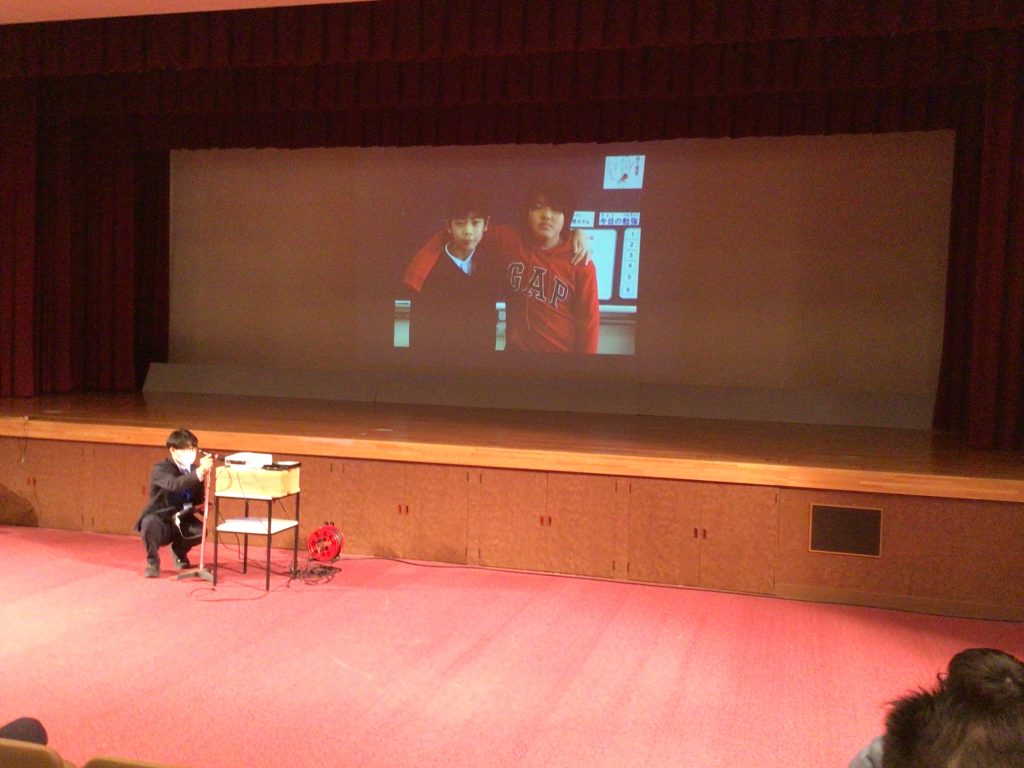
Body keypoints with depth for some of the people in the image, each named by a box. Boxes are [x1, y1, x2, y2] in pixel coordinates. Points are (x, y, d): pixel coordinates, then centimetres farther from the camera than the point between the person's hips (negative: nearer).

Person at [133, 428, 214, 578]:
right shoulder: (160, 469, -16)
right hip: (160, 520, -4)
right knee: (149, 522, -38)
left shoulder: (194, 469, 2)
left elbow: (198, 501, 7)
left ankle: (179, 552, 10)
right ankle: (153, 562, -9)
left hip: (182, 522, 4)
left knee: (200, 530, -26)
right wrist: (199, 473, -52)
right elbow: (174, 484, -39)